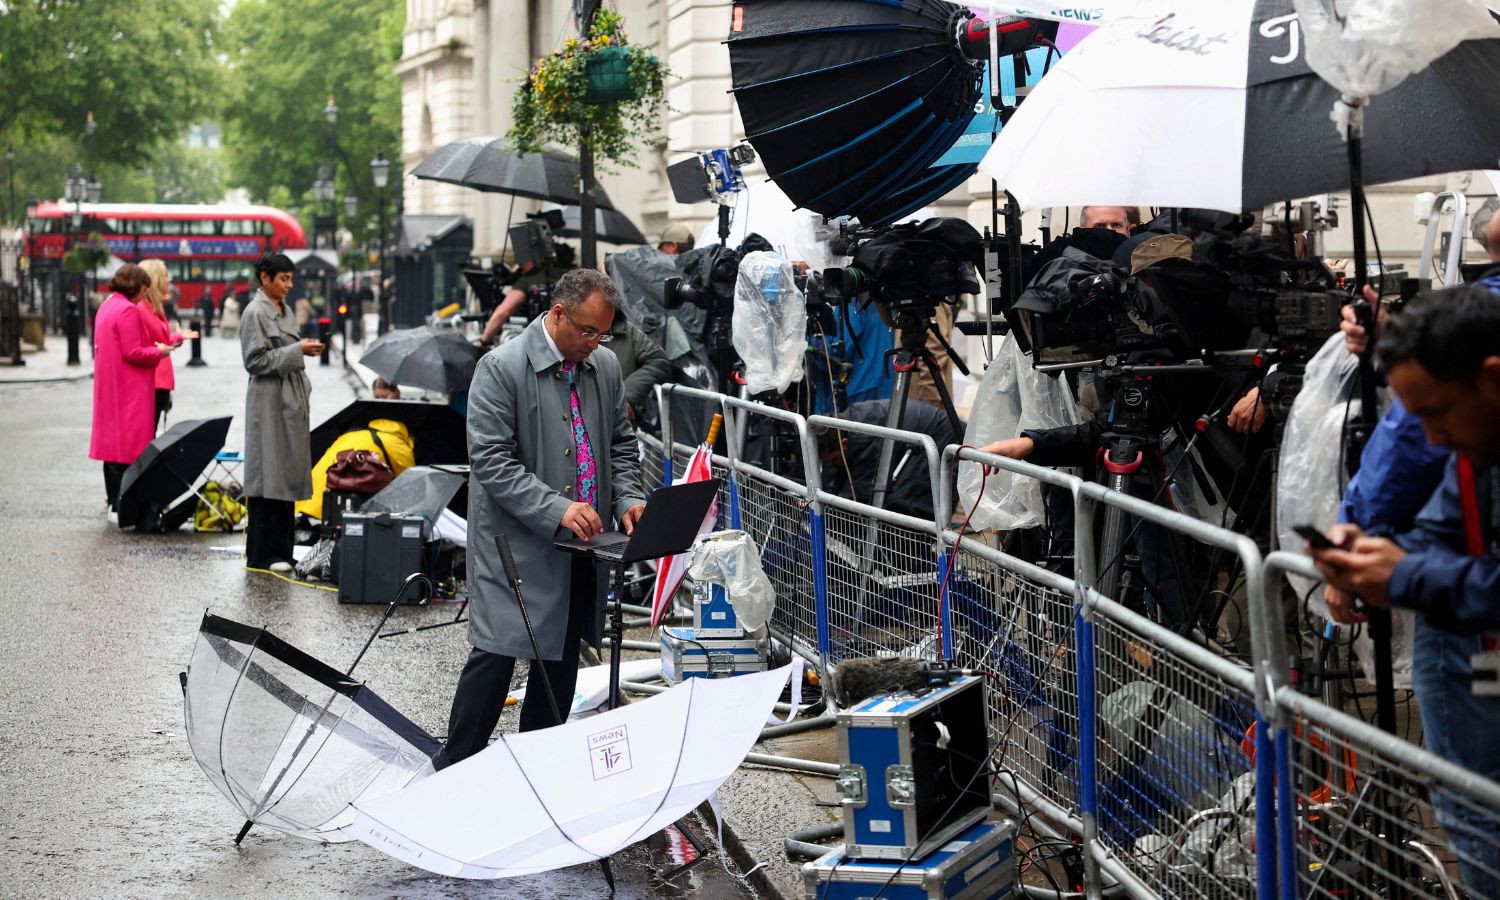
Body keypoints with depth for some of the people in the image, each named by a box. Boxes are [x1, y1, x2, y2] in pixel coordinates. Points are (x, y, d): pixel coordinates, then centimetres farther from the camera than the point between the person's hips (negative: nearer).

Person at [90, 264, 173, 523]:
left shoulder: (106, 307, 14)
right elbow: (133, 353, -20)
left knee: (113, 443, 14)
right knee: (127, 445, -7)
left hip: (109, 386, 10)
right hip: (128, 390, -10)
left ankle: (114, 502, 20)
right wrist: (159, 351, -5)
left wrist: (153, 347, 16)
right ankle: (121, 507, -7)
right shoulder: (128, 311, -17)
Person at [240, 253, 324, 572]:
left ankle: (280, 551, 13)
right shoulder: (255, 313, -10)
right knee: (268, 479, -7)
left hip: (291, 401, 9)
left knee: (288, 476, 9)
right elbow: (256, 360, -15)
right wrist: (297, 350, -16)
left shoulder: (285, 312, 15)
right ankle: (261, 555, -4)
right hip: (269, 401, -9)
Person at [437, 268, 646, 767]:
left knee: (562, 661, 12)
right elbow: (491, 460, -16)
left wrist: (628, 498, 0)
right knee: (495, 659, -8)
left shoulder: (605, 367, 9)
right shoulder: (501, 368, -11)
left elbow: (621, 444, 19)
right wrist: (555, 510, -25)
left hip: (580, 550, 6)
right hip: (516, 546, -6)